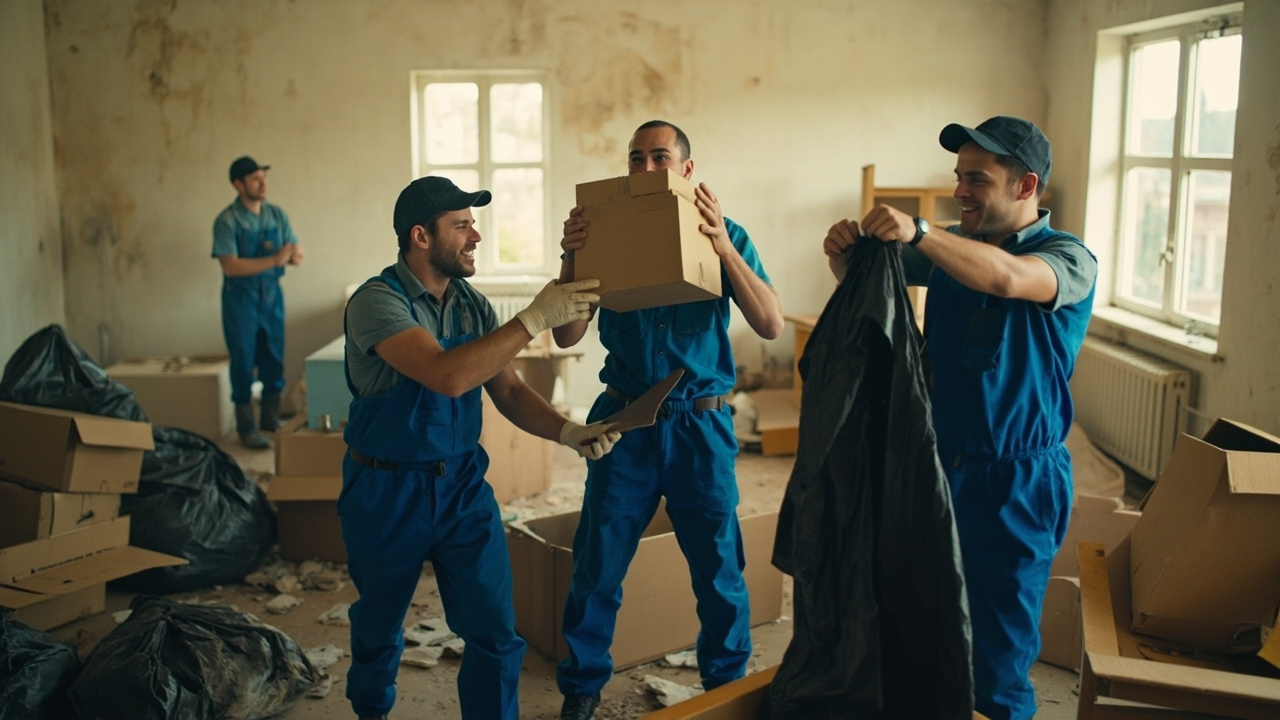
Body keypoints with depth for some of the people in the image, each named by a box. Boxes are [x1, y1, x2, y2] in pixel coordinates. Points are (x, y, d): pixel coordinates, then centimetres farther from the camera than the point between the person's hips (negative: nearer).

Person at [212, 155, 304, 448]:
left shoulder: (277, 214, 4)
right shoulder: (227, 221, -12)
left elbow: (297, 253, 4)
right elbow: (231, 266, -21)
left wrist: (293, 254, -20)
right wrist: (274, 260, -27)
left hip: (272, 294, 5)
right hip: (241, 297, -5)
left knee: (274, 359, 9)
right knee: (244, 362, 0)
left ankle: (271, 418, 23)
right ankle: (246, 427, 8)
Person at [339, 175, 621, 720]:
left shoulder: (473, 305, 0)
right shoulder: (376, 301, -19)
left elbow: (509, 392, 2)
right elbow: (447, 376, -33)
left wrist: (566, 431, -16)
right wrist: (535, 318, -34)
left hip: (463, 484, 4)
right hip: (388, 491, -4)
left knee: (495, 631, -2)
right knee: (379, 624, 18)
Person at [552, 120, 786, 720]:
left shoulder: (725, 236, 1)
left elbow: (771, 325, -10)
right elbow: (567, 335, -3)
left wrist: (722, 245, -20)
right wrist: (571, 256, -19)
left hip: (700, 423, 0)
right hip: (625, 421, 1)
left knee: (719, 570, 8)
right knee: (597, 567, 6)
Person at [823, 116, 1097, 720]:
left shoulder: (1069, 260, -9)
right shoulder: (951, 247, 9)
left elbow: (1006, 276, -31)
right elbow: (868, 275, 4)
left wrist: (918, 233, -44)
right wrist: (844, 252, -19)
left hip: (1015, 482, -5)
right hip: (936, 465, 5)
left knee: (997, 660, 3)